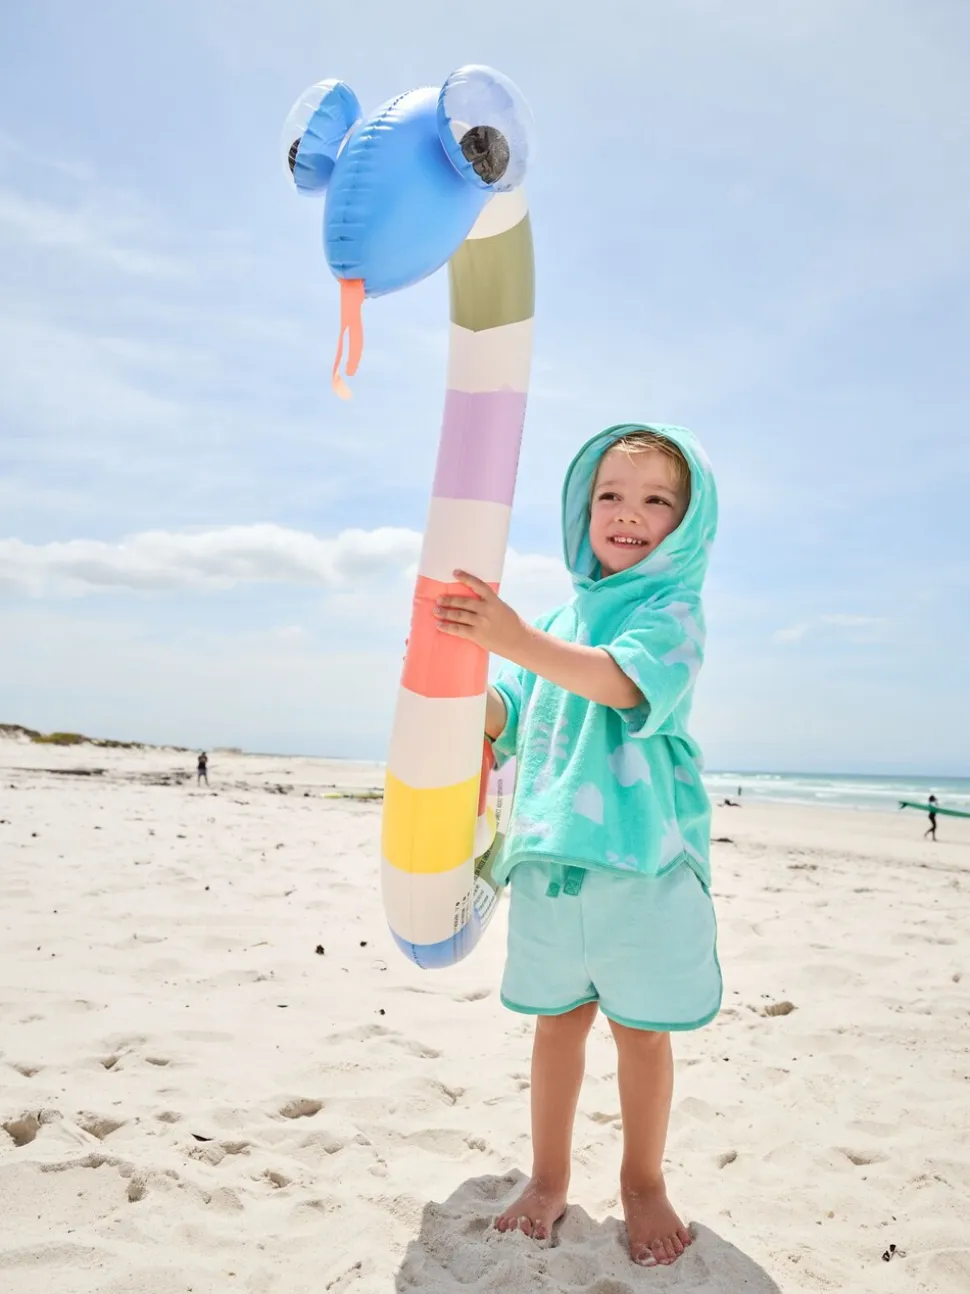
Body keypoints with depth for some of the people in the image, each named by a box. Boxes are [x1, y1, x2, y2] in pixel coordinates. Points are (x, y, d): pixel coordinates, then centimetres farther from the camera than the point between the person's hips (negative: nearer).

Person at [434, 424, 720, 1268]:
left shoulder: (673, 610, -5)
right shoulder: (564, 618, 12)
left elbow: (621, 682, -24)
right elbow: (511, 713, 13)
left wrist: (516, 639, -36)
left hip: (643, 859, -4)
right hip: (550, 857, 4)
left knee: (642, 1029, 10)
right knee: (558, 1018, 15)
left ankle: (644, 1182, 32)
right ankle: (549, 1176, 33)